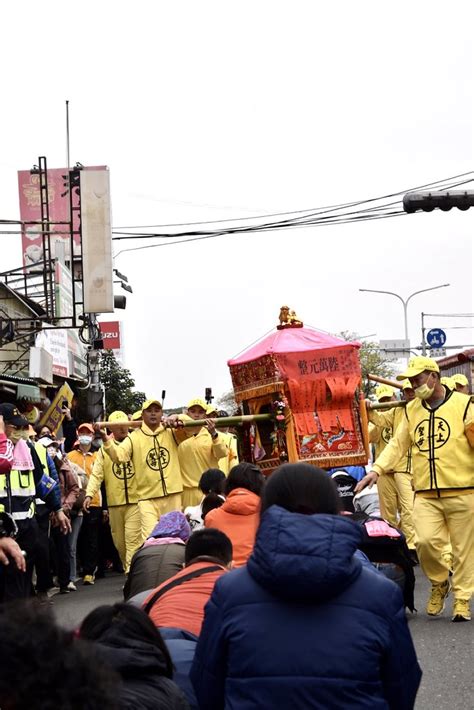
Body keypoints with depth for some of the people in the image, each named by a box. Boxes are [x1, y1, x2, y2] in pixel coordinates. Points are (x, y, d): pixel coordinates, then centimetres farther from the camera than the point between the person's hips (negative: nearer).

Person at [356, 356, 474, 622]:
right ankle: (439, 584, 15)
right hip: (425, 494, 3)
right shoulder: (411, 410, 14)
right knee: (426, 541, -13)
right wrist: (377, 469, 3)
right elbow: (398, 444, 13)